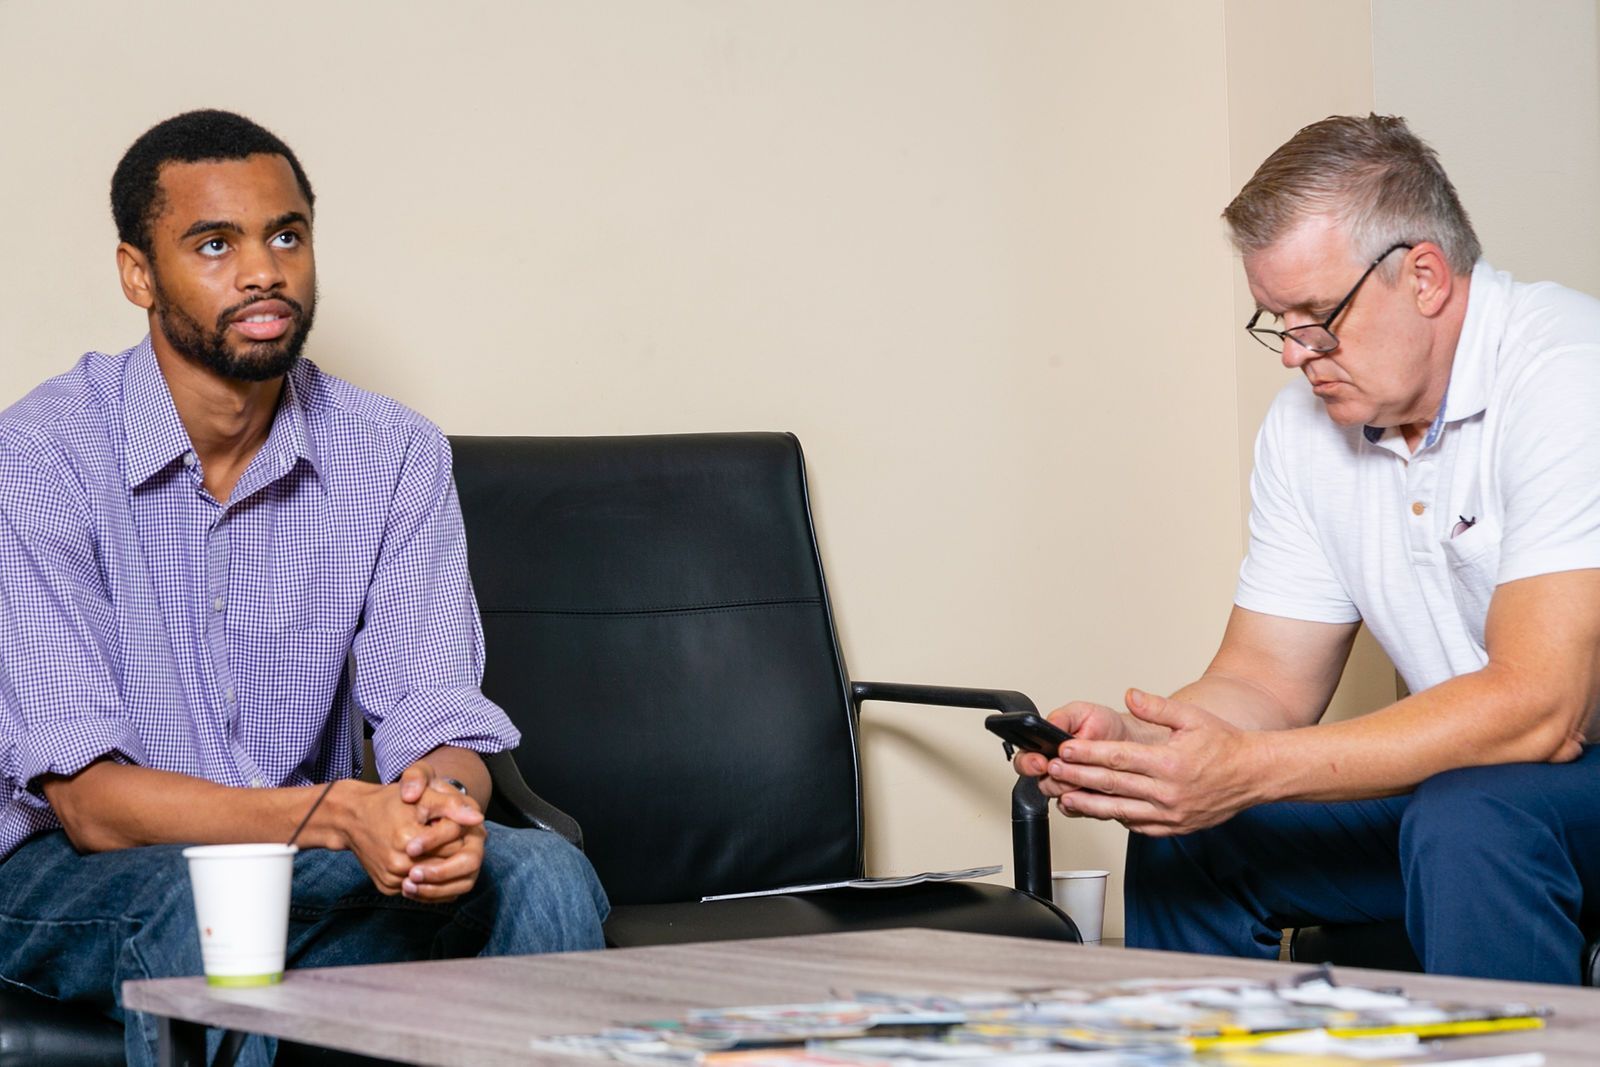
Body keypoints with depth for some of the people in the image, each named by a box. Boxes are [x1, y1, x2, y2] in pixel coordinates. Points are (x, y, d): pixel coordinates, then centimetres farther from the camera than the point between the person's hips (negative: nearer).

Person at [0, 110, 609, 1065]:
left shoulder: (397, 456, -1)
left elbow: (436, 716, -7)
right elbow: (85, 795, -20)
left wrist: (444, 798, -34)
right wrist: (333, 816, -36)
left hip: (313, 867, 3)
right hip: (78, 873, -3)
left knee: (544, 875, -23)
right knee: (199, 905, -37)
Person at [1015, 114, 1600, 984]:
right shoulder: (1306, 423, 4)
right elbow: (1268, 679, 5)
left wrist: (1251, 770, -33)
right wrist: (1133, 740, -17)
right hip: (1466, 775, 7)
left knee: (1465, 819, -34)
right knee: (1182, 833, -3)